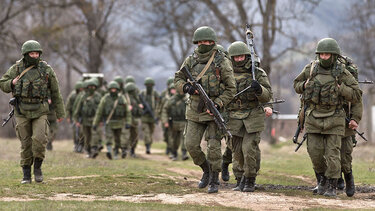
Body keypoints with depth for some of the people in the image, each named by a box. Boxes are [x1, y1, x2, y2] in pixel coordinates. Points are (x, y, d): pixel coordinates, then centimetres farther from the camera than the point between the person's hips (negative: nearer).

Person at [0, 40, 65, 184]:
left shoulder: (46, 69, 0)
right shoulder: (16, 69, 0)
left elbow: (55, 93, 7)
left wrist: (60, 113, 10)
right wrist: (12, 83, -13)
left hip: (40, 111, -1)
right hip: (22, 111, 1)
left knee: (39, 139, -17)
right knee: (25, 143, 4)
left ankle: (37, 167, 5)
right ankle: (26, 174, 14)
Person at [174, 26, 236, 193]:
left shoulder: (222, 62, -6)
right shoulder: (191, 61, 5)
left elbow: (231, 89, -5)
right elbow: (178, 79, 14)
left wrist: (218, 105, -17)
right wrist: (186, 87, -9)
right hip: (195, 110, 4)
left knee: (214, 146, -5)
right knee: (191, 145, 0)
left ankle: (214, 181, 7)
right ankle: (206, 170, 24)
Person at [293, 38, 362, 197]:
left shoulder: (342, 73, -7)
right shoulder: (310, 69, 1)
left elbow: (357, 96, -7)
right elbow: (296, 85, 17)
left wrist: (339, 88, -17)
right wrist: (305, 85, -5)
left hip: (333, 119, -3)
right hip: (313, 117, 3)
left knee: (332, 154, -5)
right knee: (315, 152, 3)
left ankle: (332, 187, 5)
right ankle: (323, 178, 27)